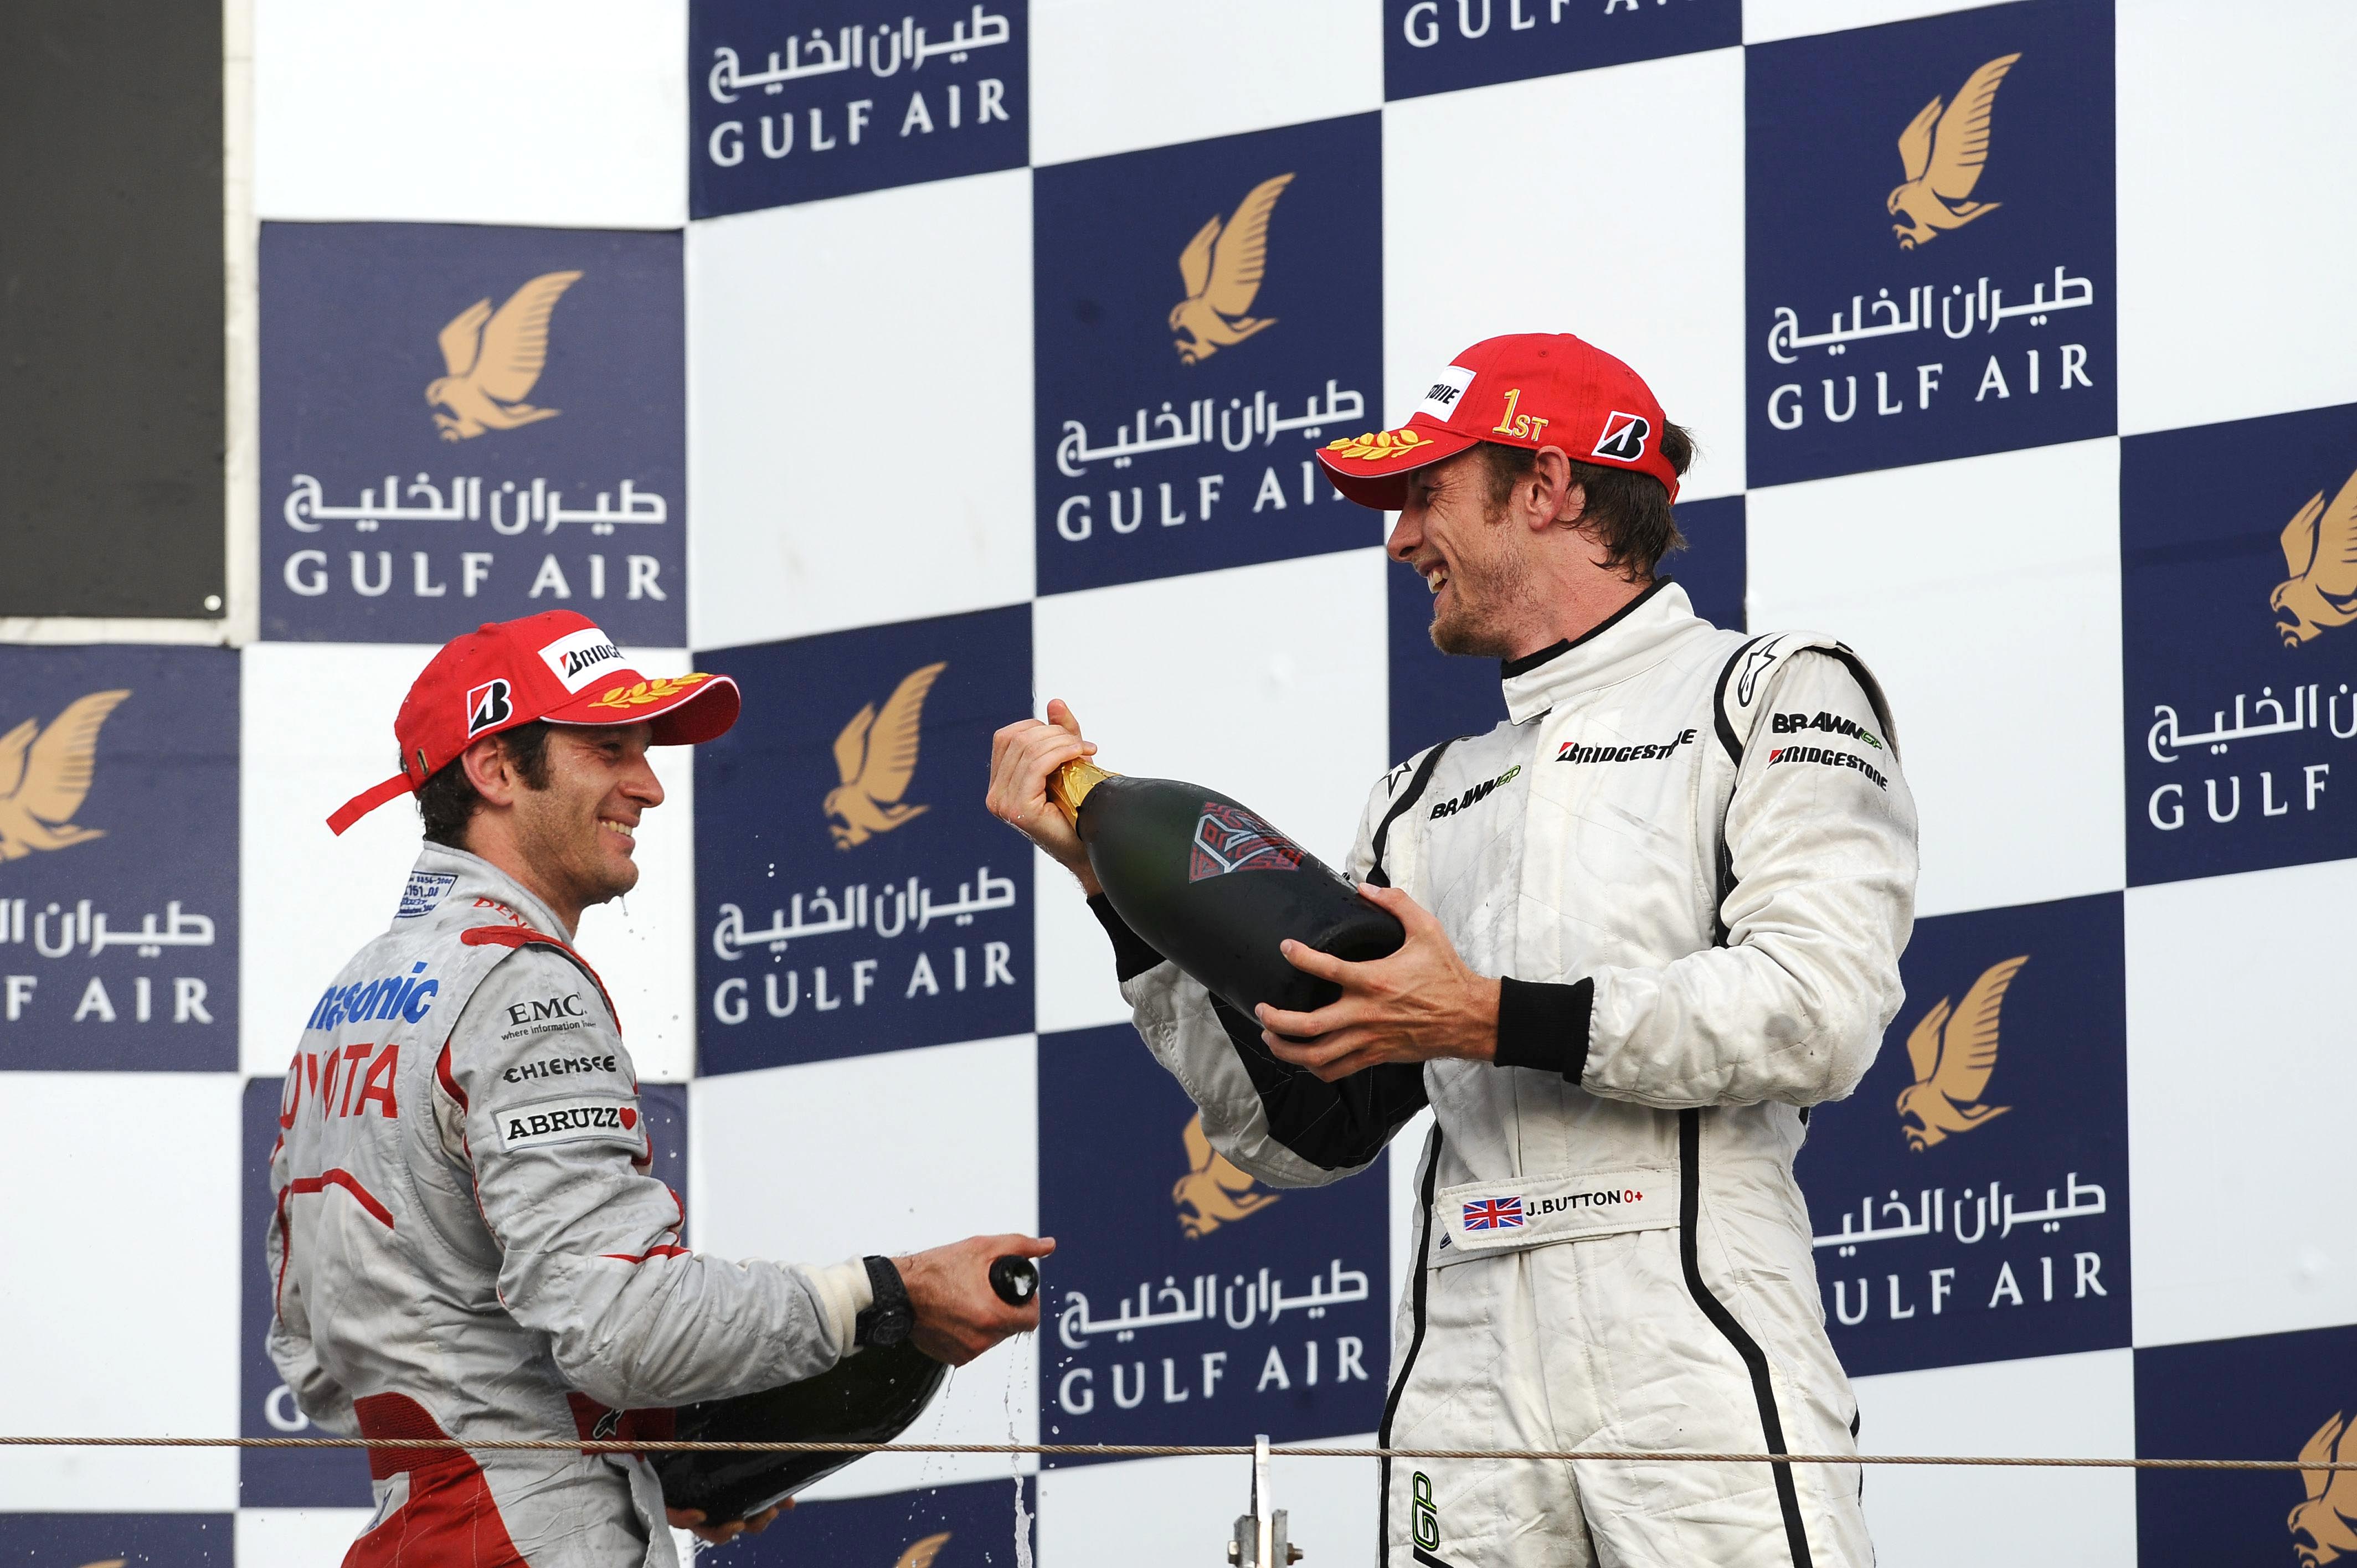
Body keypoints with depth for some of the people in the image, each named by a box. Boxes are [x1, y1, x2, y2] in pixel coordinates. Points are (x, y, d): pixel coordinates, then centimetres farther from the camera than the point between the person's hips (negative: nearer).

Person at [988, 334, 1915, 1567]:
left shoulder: (1773, 696, 7)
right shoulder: (1428, 798, 25)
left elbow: (1819, 1012, -9)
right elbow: (1298, 1130, 19)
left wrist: (1493, 1021, -12)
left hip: (1694, 1373, -5)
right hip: (1465, 1401, 5)